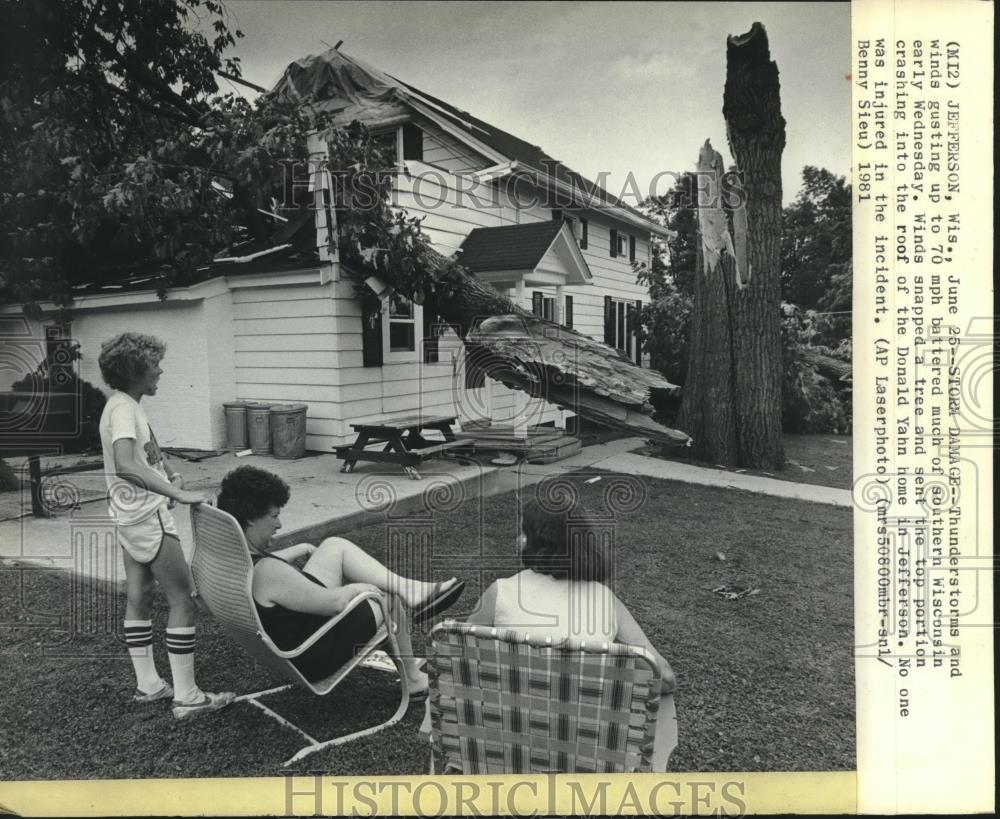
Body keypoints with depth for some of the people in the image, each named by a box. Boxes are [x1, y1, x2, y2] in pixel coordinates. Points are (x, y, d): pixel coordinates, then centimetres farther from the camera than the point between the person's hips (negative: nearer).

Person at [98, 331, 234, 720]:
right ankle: (186, 697, 1)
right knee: (183, 601, -4)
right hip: (148, 518, -10)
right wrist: (180, 494, -37)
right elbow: (126, 465, -36)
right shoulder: (124, 409, -21)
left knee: (139, 598, 15)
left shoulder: (124, 405, 10)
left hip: (131, 518, 10)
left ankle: (148, 685, 27)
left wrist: (170, 475, 6)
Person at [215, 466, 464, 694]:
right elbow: (335, 603, -29)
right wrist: (358, 587, -9)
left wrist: (303, 549, 21)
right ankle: (412, 680, 30)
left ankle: (413, 592, 13)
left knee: (336, 546, 6)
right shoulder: (267, 572, -35)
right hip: (313, 658, -9)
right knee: (391, 599, 9)